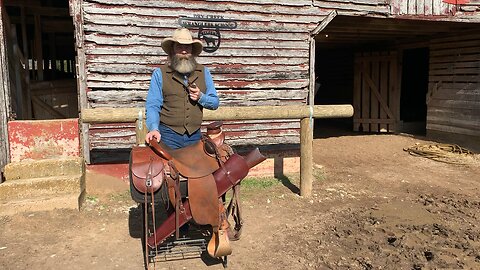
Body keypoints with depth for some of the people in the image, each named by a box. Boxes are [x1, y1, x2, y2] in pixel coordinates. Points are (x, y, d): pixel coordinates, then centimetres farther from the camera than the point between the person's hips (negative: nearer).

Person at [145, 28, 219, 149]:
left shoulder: (204, 72, 8)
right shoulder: (159, 74, 0)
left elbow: (215, 103, 11)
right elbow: (152, 105, -6)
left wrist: (201, 97, -10)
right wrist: (154, 129, -23)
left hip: (195, 136, 3)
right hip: (168, 136, -3)